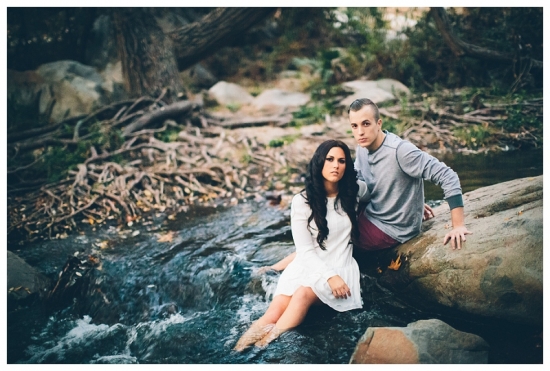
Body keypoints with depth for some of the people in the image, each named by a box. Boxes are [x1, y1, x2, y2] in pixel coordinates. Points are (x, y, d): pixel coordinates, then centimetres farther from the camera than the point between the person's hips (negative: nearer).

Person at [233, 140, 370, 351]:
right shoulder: (302, 201, -4)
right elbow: (305, 249, -8)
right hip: (307, 266, 0)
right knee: (274, 314, -27)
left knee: (303, 294, -35)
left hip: (340, 269, 0)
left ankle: (266, 347, -43)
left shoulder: (355, 191, 2)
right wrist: (329, 275, -20)